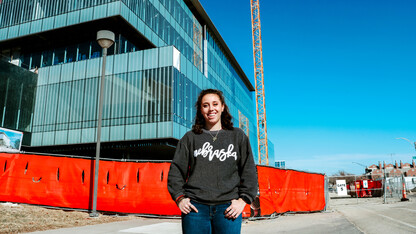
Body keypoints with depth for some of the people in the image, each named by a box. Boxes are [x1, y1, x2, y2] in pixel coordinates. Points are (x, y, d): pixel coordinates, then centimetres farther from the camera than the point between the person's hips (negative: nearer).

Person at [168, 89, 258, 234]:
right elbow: (176, 170, 10)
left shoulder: (238, 136, 11)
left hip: (228, 208, 0)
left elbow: (249, 171, 8)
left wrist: (243, 200, -1)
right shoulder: (190, 138, 10)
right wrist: (179, 198, -2)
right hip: (195, 207, 0)